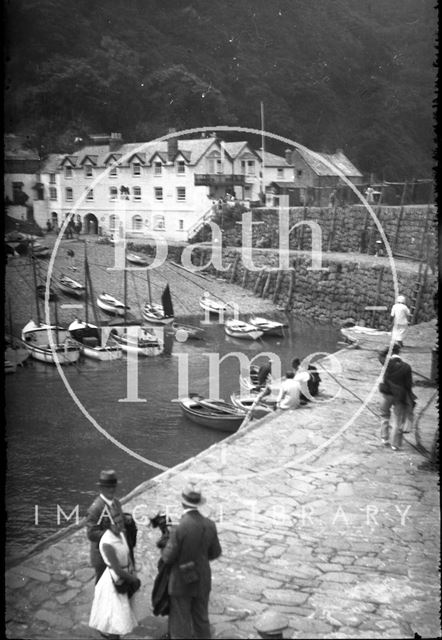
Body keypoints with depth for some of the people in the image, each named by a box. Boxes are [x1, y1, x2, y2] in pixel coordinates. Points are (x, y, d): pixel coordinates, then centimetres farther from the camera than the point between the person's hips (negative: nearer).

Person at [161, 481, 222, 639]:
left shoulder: (179, 528, -27)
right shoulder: (209, 524, -10)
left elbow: (168, 558, -19)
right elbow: (215, 553, 2)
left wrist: (164, 550, 3)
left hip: (182, 582, -5)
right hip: (203, 580, 5)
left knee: (180, 625, 11)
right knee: (201, 619, 21)